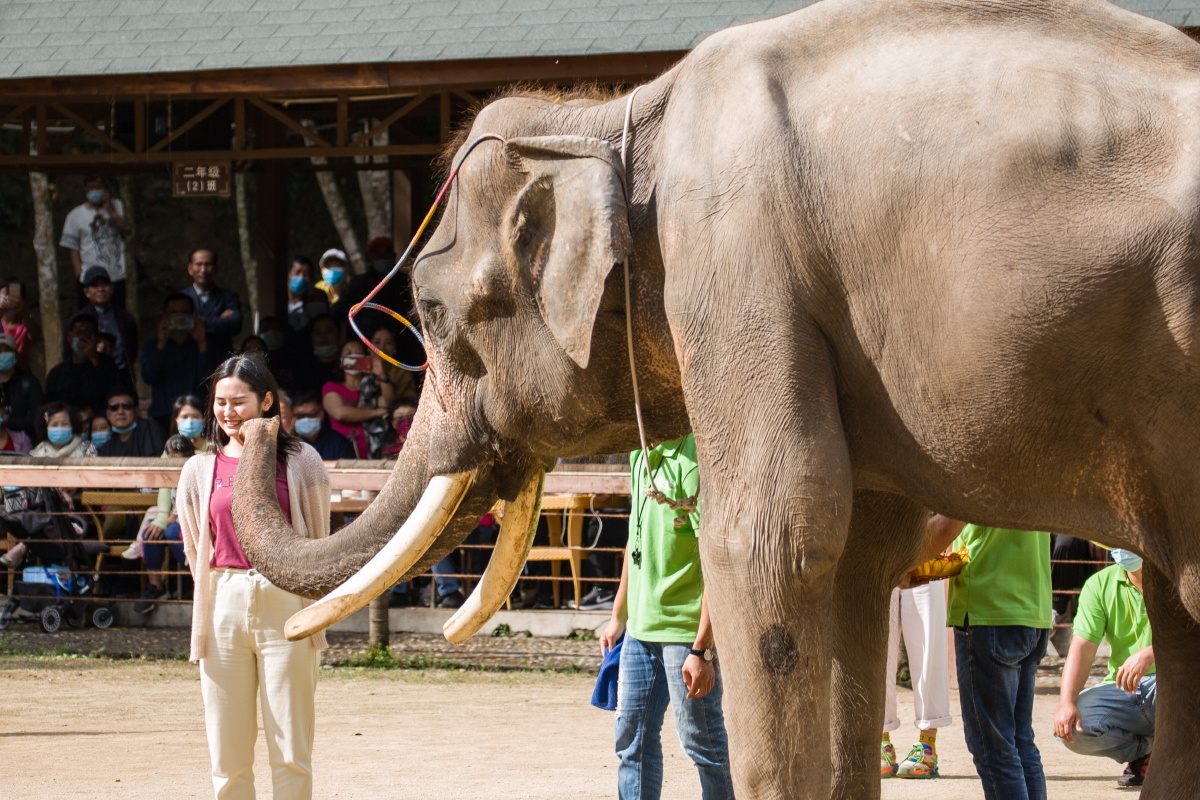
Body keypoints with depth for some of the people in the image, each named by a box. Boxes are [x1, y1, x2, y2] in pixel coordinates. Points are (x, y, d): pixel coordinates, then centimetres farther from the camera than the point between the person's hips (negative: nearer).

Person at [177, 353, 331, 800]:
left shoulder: (299, 462, 3)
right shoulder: (200, 470, 9)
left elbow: (319, 543, 7)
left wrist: (312, 614, 7)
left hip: (285, 607, -2)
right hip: (223, 608, 2)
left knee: (291, 755, -2)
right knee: (227, 760, 3)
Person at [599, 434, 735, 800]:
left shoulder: (694, 461, -18)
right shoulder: (641, 455, 9)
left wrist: (702, 649, -22)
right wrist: (618, 616, 25)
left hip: (687, 628, -9)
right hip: (641, 627, 9)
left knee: (701, 739, 0)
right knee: (632, 737, 12)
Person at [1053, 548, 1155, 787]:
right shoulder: (1100, 585, 2)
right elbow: (1082, 648, -7)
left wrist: (1150, 654, -39)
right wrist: (1067, 703, -22)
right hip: (1123, 691, 3)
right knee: (1071, 726, -23)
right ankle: (1145, 748, 4)